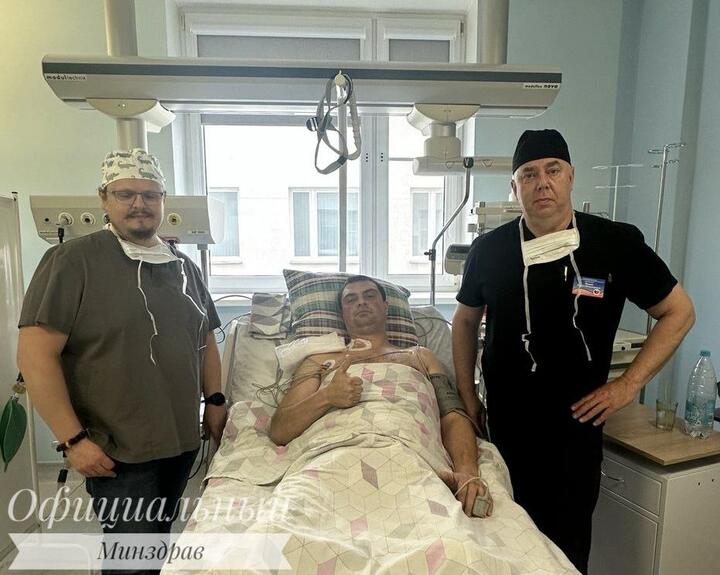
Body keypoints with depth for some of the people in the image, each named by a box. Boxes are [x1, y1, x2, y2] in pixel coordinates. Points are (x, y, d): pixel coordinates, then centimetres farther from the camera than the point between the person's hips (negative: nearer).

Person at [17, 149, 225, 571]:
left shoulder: (184, 266, 8)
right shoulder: (73, 261, -11)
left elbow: (205, 341, 15)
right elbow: (36, 354, -15)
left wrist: (215, 402, 7)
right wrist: (73, 438, -17)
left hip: (183, 442, 6)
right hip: (118, 452, -5)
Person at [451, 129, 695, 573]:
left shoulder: (617, 243, -7)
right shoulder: (489, 249, -3)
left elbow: (679, 312, 3)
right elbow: (466, 321, 11)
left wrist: (629, 384, -5)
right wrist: (467, 397, 7)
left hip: (576, 426, -1)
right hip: (503, 426, 2)